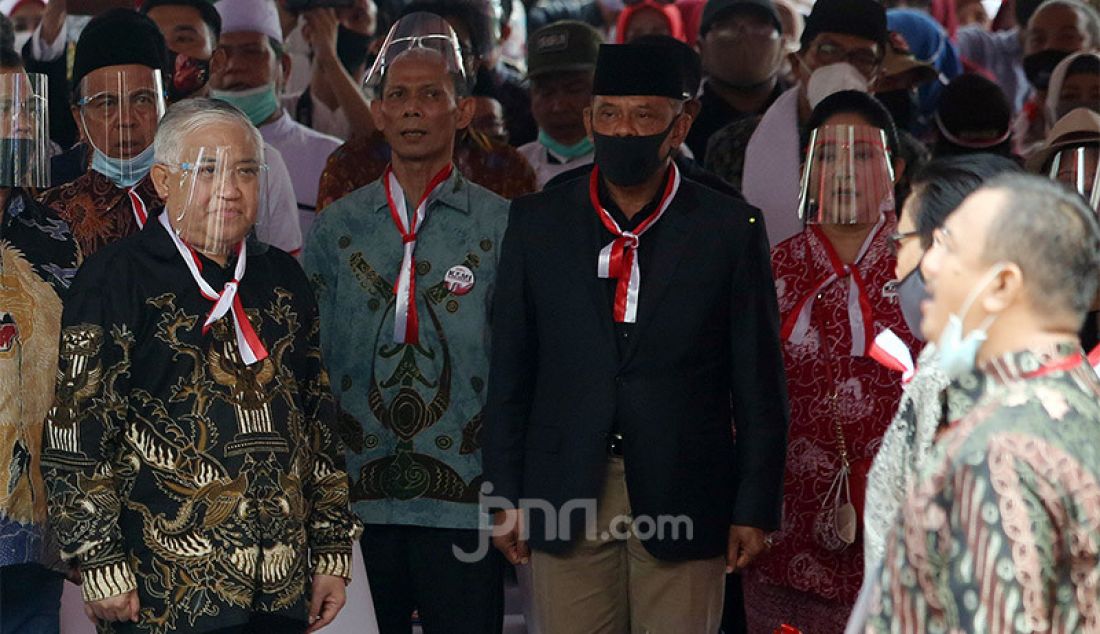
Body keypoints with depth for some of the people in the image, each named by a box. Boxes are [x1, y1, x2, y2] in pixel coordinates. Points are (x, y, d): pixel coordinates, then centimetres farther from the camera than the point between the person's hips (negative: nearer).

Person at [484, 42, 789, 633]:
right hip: (565, 501, 1)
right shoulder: (536, 222, 5)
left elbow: (758, 384, 2)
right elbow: (509, 369, 8)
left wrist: (755, 509, 0)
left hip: (682, 497, -1)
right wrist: (506, 496, 5)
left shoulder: (730, 229, 0)